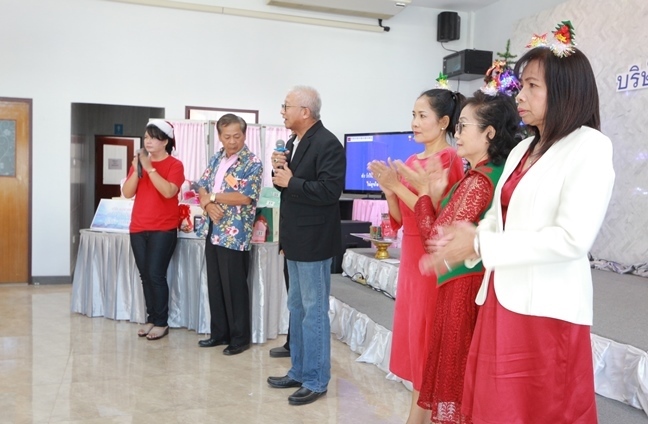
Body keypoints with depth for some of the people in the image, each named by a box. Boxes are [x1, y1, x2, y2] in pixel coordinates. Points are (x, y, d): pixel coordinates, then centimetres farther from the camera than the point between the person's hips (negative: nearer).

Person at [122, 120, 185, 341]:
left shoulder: (174, 165, -4)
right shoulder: (139, 162, 12)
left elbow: (169, 191, -20)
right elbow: (127, 193, 4)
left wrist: (150, 168, -18)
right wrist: (137, 169, -9)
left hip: (163, 229, -5)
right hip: (138, 228, 6)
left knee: (156, 274, -9)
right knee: (145, 275, 7)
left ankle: (161, 322, 2)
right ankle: (151, 318, 17)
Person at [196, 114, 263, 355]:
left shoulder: (252, 163, -9)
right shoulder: (216, 159, 12)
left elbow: (245, 197, -19)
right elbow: (202, 188, 11)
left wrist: (213, 196, -12)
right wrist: (208, 205, -11)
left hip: (235, 235, -7)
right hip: (213, 231, 7)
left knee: (234, 286, 0)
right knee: (215, 284, 13)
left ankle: (240, 337, 14)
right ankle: (219, 332, 26)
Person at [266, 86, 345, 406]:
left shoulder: (327, 144, -16)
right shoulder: (293, 142, 12)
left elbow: (329, 190, -25)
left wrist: (290, 181, -18)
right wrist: (279, 170, -3)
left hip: (313, 241, -10)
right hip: (295, 239, 10)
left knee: (314, 311, 0)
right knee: (297, 308, 17)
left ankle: (316, 381, 13)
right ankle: (298, 372, 31)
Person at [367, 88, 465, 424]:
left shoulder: (449, 160, -11)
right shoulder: (412, 161, 12)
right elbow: (400, 217, 12)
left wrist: (397, 185, -18)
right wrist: (388, 188, -4)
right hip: (410, 255, 9)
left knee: (427, 335, 0)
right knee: (412, 331, 14)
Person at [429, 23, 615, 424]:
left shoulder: (590, 147, -9)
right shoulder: (523, 149, 16)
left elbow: (572, 239, -19)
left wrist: (482, 245, -15)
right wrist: (466, 240, -3)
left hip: (547, 308, -7)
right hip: (503, 298, 7)